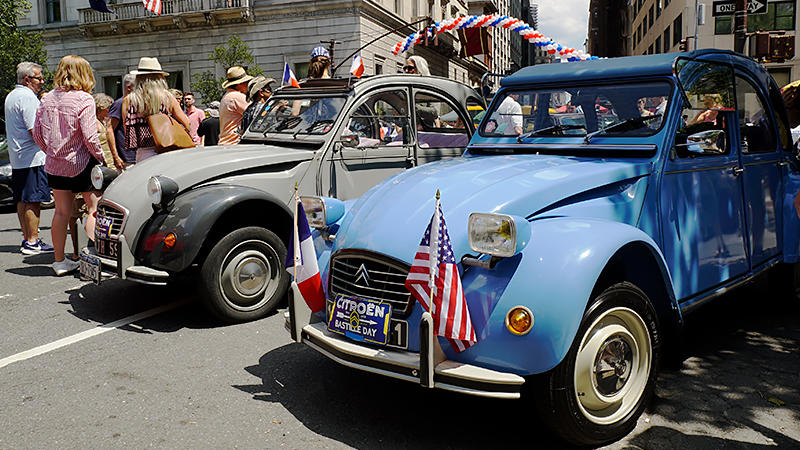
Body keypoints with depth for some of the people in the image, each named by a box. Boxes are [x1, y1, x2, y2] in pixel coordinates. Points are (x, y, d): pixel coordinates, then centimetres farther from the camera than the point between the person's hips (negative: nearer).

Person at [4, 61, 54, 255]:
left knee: (22, 200, 11)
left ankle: (27, 239, 17)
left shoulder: (10, 96, 19)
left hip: (16, 158, 10)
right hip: (32, 157, -10)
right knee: (33, 201, -7)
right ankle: (32, 242, -6)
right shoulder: (28, 97, -13)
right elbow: (35, 131, -19)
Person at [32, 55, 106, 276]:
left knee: (61, 212, 12)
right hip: (81, 164, -6)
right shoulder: (83, 99, -14)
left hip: (55, 165, 6)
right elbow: (90, 137, -18)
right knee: (94, 208, 6)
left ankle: (60, 261, 20)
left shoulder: (46, 99, 5)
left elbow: (37, 134, 9)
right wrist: (101, 159, -5)